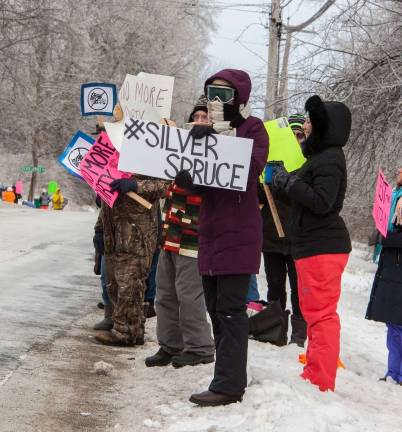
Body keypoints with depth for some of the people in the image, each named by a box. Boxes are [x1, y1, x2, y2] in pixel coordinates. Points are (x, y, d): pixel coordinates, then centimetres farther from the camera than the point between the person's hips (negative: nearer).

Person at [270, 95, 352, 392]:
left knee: (321, 313, -10)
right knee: (314, 311, 18)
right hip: (314, 245, 11)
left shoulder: (330, 160, -15)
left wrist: (288, 181, -16)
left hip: (322, 247, -11)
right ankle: (315, 374, 28)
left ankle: (321, 384, -8)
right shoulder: (321, 156, 17)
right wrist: (286, 181, 7)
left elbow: (321, 202, -23)